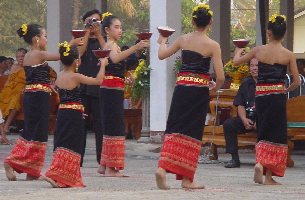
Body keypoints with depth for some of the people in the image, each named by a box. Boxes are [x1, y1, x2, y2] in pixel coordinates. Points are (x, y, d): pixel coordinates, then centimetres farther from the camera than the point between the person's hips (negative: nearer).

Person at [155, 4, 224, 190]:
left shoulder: (183, 39, 3)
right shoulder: (213, 45, -6)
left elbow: (162, 55, 17)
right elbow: (220, 77, -10)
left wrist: (163, 42, 38)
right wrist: (215, 89, 11)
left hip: (182, 87, 3)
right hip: (200, 90, -3)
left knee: (175, 128, 6)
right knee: (193, 132, 4)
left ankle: (163, 167, -15)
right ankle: (187, 179, 8)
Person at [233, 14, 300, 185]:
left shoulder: (259, 51, 1)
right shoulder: (288, 55, -4)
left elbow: (236, 61, 16)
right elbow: (296, 82, -1)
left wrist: (238, 52, 37)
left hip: (261, 94, 2)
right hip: (278, 96, -2)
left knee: (264, 132, 17)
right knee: (276, 134, 3)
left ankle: (260, 163, -3)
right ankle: (269, 175, -3)